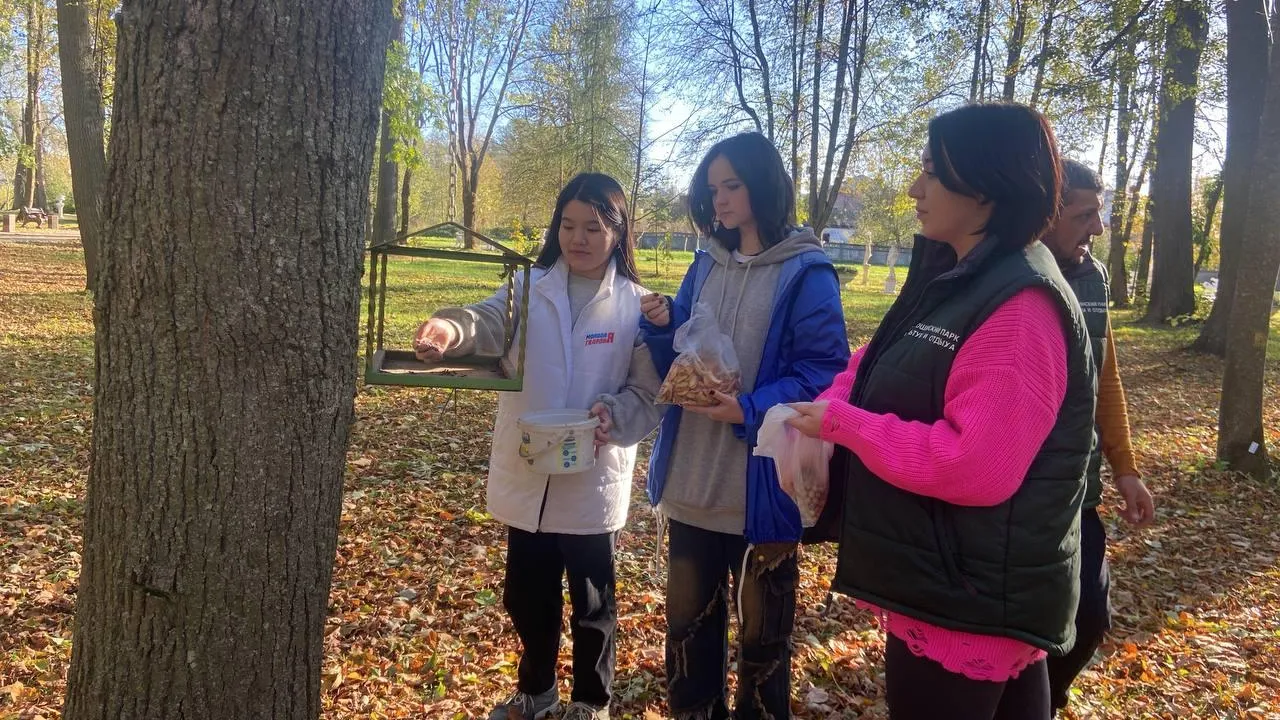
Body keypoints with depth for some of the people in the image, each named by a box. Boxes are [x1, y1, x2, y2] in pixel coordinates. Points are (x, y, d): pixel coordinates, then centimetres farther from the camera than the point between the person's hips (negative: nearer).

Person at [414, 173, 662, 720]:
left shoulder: (634, 305, -5)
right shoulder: (529, 286, -2)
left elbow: (650, 392, -6)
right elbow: (491, 322, -23)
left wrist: (614, 415, -26)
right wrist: (452, 329, -45)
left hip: (593, 482, -2)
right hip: (526, 476, 2)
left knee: (592, 603, 13)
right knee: (527, 596, 19)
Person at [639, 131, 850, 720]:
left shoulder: (805, 273, -9)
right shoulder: (706, 266, 9)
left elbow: (825, 371, -15)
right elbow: (675, 364, 12)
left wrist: (751, 411, -27)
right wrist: (660, 327, -9)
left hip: (761, 485, -5)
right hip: (692, 481, 6)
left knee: (762, 631, 13)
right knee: (688, 619, 18)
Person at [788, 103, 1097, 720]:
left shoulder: (1019, 307, -23)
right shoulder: (956, 282, 9)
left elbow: (975, 465, -29)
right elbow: (876, 364, 17)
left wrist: (841, 424, -19)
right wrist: (831, 404, -5)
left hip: (972, 600, -9)